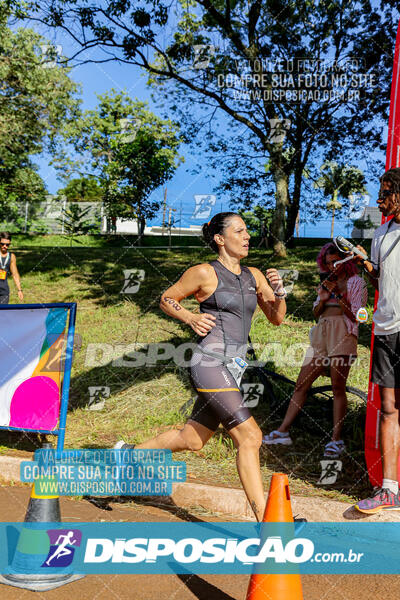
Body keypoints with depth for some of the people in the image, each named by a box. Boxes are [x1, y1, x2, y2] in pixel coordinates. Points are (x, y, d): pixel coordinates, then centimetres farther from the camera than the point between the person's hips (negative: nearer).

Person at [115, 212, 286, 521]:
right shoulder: (205, 273, -5)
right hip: (210, 364, -8)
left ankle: (129, 453, 38)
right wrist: (191, 317, -10)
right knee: (250, 436, -12)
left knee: (193, 440, 18)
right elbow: (167, 300, 6)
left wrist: (278, 291, -4)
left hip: (233, 368, 8)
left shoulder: (254, 275, 13)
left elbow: (277, 318, 13)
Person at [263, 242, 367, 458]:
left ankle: (336, 440, -5)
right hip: (321, 333, 6)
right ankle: (283, 431, 7)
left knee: (338, 387, -10)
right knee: (301, 384, 3)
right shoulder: (327, 283, 24)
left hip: (342, 333, -6)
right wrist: (322, 299, 0)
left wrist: (338, 295, -11)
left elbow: (355, 316, -3)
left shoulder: (356, 282, 7)